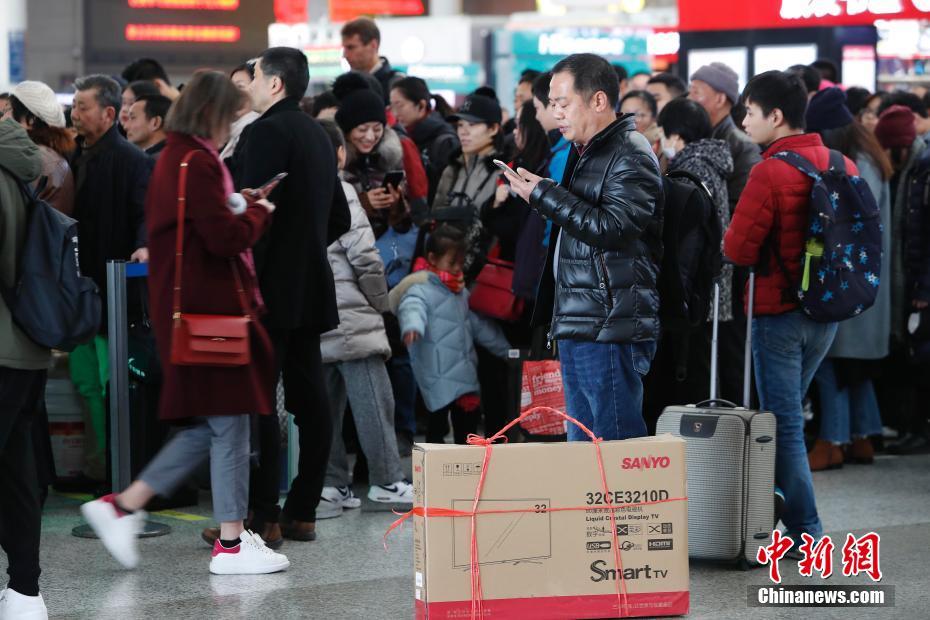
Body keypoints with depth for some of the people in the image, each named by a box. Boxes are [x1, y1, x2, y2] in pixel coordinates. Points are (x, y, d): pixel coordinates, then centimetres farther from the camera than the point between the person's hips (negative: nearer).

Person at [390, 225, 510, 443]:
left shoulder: (461, 292, 18)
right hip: (437, 374, -8)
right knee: (438, 418, -9)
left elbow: (480, 325, 27)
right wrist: (412, 326, -53)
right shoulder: (421, 290, -9)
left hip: (465, 372, 8)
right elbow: (412, 307, -30)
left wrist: (506, 349, 30)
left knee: (469, 415, 10)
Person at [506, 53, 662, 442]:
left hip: (611, 330, -10)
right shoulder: (584, 153, 20)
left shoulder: (630, 155, -10)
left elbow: (612, 227, -21)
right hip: (576, 330, 10)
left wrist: (543, 196, -17)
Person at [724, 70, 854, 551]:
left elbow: (737, 249, -18)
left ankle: (804, 532, 0)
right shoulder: (842, 165, 4)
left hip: (779, 311, -7)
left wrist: (733, 239, 4)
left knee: (783, 424, 0)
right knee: (786, 414, 18)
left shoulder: (771, 171, -17)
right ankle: (780, 509, 24)